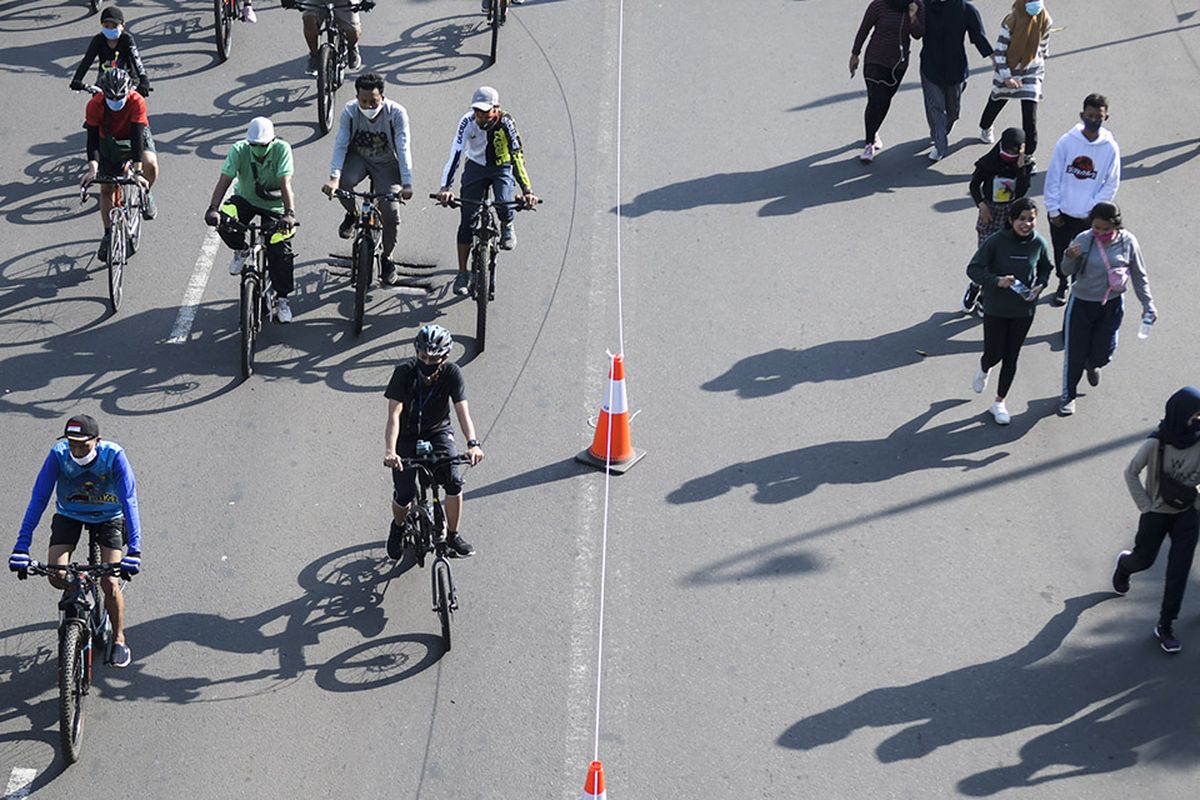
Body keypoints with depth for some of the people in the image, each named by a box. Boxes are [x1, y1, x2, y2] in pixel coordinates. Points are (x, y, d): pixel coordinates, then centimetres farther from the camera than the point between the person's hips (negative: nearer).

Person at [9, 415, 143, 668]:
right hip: (69, 516, 2)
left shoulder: (113, 456, -30)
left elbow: (129, 501, -32)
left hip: (108, 517, -2)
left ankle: (119, 640, 11)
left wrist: (134, 550, -41)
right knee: (56, 577, -16)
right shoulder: (58, 455, -26)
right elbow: (39, 498, -27)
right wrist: (21, 547, -33)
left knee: (110, 583, -13)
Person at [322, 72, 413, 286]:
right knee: (343, 183, -33)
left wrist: (406, 184, -38)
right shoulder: (350, 111, -19)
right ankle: (352, 215, 3)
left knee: (391, 212, -16)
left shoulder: (396, 113, -24)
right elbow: (341, 144, -21)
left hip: (386, 163, -1)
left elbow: (403, 149, -27)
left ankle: (387, 257, 11)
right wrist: (334, 178, -35)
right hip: (358, 157, 1)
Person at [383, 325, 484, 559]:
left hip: (438, 433, 1)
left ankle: (453, 535, -1)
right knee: (404, 495, -11)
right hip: (407, 436, -1)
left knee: (454, 481, -22)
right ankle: (399, 526, 25)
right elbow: (394, 414, -29)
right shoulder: (404, 371, -22)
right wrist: (390, 450, -44)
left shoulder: (451, 373, -18)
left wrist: (472, 443, -44)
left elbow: (462, 410, -27)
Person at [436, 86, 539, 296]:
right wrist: (445, 188, -40)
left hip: (501, 168, -1)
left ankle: (507, 228, 11)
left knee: (504, 206, -27)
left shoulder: (505, 122, -26)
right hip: (475, 167, 1)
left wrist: (527, 190, -41)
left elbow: (517, 156, -30)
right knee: (467, 221, -6)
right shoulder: (468, 122, -22)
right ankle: (462, 274, 3)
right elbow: (455, 154, -29)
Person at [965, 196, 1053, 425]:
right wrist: (997, 281, -31)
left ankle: (999, 403, 29)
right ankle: (983, 370, 44)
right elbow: (973, 269, -16)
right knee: (994, 354, 5)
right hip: (995, 309, -2)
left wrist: (1039, 286, -12)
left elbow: (1046, 269, 8)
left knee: (1011, 357, 11)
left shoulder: (1039, 244, -10)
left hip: (1024, 310, 2)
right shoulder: (995, 242, -20)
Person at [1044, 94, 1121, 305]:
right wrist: (1053, 210, -5)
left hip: (1088, 217, -1)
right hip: (1061, 213, 1)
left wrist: (1091, 211, -10)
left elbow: (1111, 185, -3)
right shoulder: (1067, 142, -11)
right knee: (1060, 252, 18)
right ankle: (1062, 285, 42)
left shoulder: (1111, 148, -10)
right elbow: (1053, 177, -5)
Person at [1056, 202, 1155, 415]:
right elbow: (1067, 272, -5)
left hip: (1112, 305, 1)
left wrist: (1147, 304, -1)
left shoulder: (1128, 242, -13)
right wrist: (1070, 258, -27)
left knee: (1102, 353, 9)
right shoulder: (1084, 240, -16)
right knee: (1074, 352, 7)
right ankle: (1068, 396, 30)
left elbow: (1139, 275, -1)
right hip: (1082, 304, -1)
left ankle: (1092, 365, 49)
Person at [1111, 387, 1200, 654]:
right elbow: (1131, 473, -11)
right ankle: (1124, 563, 54)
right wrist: (1145, 506, -11)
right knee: (1144, 559, 18)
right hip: (1156, 512, -1)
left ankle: (1166, 626, 9)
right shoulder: (1156, 444, -23)